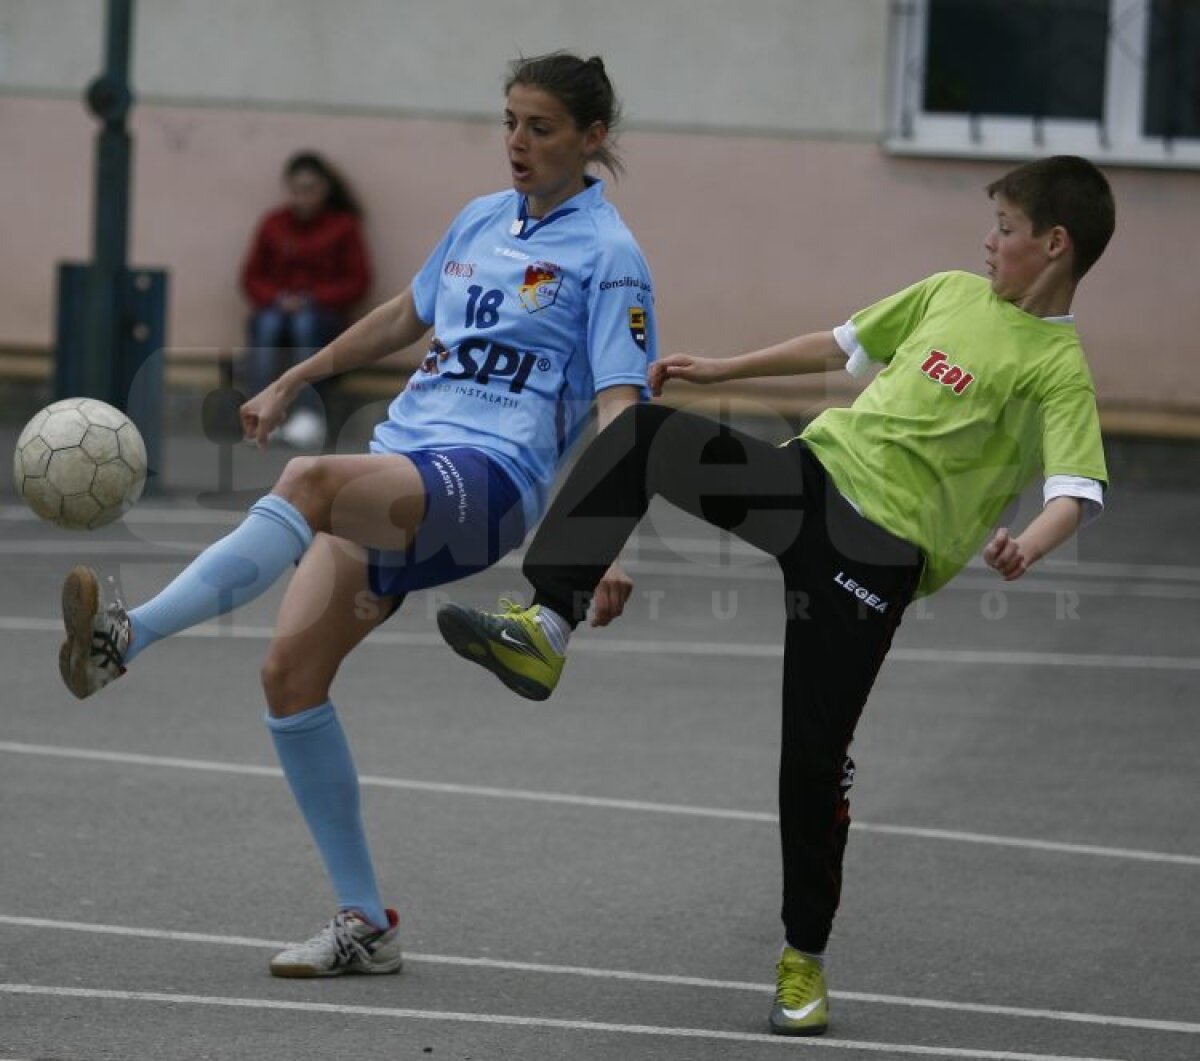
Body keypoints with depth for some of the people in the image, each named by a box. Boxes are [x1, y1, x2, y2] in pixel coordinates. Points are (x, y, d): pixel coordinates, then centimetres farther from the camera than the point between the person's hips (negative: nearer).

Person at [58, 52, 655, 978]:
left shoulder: (607, 255, -2)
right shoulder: (482, 221, 19)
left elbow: (619, 405, -11)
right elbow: (407, 314, 36)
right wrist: (293, 382, 40)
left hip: (488, 479, -7)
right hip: (398, 469, 7)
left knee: (311, 482, -36)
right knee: (292, 667, -8)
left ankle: (125, 637, -49)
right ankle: (366, 926, -1)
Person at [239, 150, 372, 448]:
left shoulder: (343, 226, 4)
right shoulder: (273, 223, 10)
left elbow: (358, 282, 1)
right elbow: (252, 277, 12)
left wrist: (312, 299, -12)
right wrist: (277, 298, -9)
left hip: (324, 314, -2)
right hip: (277, 308, 2)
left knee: (305, 323, -36)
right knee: (268, 324, -34)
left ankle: (309, 415, -44)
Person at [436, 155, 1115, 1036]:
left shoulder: (1057, 368, -6)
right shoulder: (953, 293, 15)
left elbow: (1077, 492, -20)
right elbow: (844, 344, 28)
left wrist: (1025, 547, -41)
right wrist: (722, 370, 28)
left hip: (881, 548, -6)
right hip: (814, 472, 6)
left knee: (815, 754, -7)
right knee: (644, 434, -15)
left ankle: (804, 959, 13)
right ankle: (547, 629, -18)